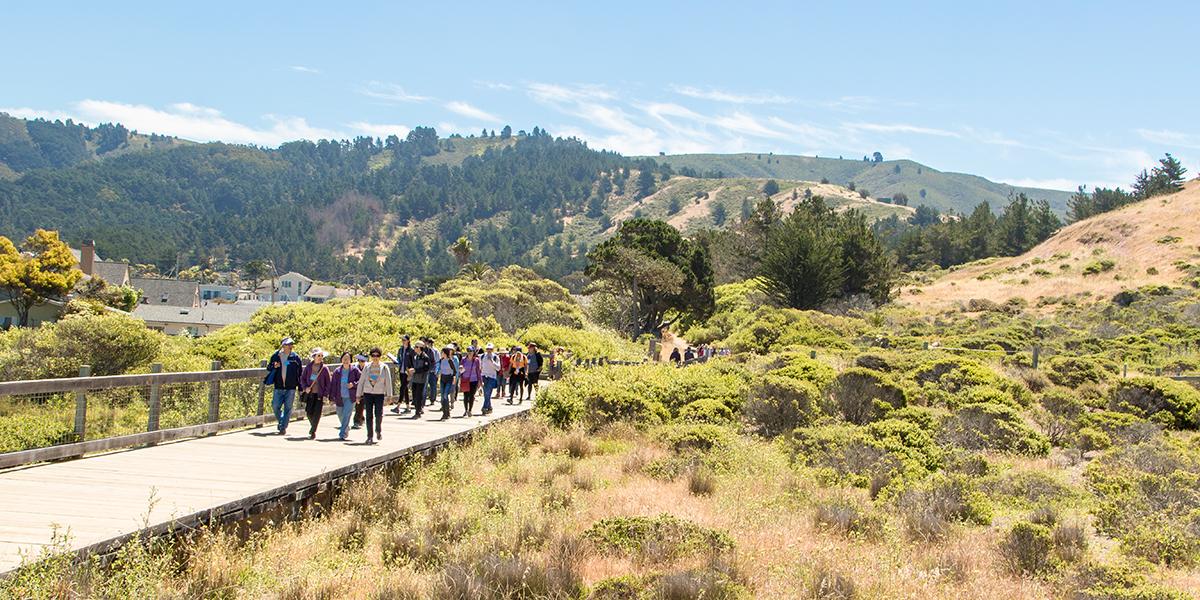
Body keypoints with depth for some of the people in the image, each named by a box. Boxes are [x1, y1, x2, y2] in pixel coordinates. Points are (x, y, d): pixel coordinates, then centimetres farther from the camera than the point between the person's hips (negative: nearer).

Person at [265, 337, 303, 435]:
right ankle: (281, 421, 28)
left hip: (291, 388, -1)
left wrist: (300, 387, 3)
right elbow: (268, 368, 12)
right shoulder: (275, 356, 2)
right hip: (278, 387, 1)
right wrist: (273, 366, -12)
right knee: (275, 406, 2)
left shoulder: (295, 357, 0)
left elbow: (300, 372, 5)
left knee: (288, 408, 0)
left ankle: (283, 427, 8)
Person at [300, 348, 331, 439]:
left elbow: (328, 383, 1)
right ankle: (313, 426, 33)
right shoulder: (308, 366, 3)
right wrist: (305, 387, -6)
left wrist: (325, 395, -6)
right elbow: (302, 378, 11)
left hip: (320, 394, -2)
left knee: (317, 414, -6)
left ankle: (313, 432, 5)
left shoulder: (324, 368, -2)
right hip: (310, 394, 2)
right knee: (309, 413, 2)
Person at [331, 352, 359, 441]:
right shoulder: (337, 371, 2)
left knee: (346, 415, -13)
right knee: (341, 416, 15)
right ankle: (346, 429, 43)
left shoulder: (354, 370, -4)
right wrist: (333, 397, -1)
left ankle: (342, 434, -9)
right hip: (340, 397, 3)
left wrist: (353, 384, -16)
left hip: (350, 397, -3)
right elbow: (333, 384, 3)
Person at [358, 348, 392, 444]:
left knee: (379, 414, -7)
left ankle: (378, 431, 22)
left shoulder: (384, 368, 1)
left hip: (379, 394, -1)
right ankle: (370, 437, 5)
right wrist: (358, 395, 6)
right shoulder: (367, 367, 5)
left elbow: (388, 382, 0)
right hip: (368, 393, 1)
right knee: (369, 415, -1)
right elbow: (361, 381, 9)